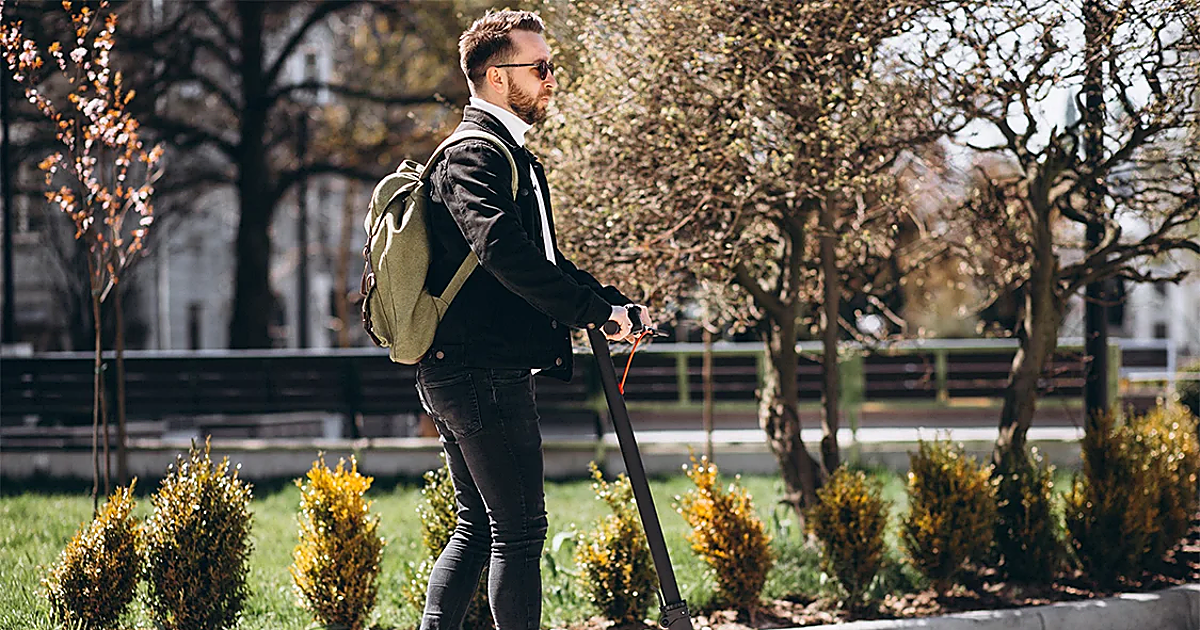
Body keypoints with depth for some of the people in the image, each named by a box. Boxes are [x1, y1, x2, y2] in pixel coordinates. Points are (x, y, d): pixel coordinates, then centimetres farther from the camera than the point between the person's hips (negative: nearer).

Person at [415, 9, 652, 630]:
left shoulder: (509, 154, 21)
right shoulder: (472, 156, -13)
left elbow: (543, 257, 24)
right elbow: (504, 253, -28)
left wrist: (613, 302, 8)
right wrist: (596, 312, -24)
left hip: (456, 375, 11)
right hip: (483, 372, -11)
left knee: (476, 526, 13)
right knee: (519, 527, -7)